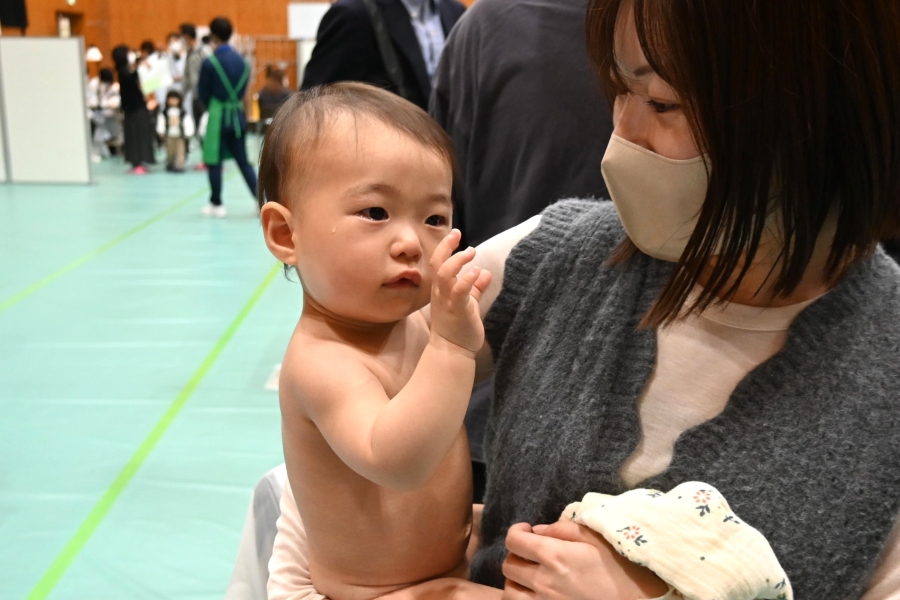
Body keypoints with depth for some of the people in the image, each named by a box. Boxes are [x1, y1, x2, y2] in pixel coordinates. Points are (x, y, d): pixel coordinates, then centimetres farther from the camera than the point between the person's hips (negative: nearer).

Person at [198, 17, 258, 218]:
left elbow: (203, 93, -2)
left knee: (214, 162, 7)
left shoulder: (209, 63, -12)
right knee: (243, 160, 11)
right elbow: (243, 90, 9)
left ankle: (216, 204, 12)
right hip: (238, 114, 5)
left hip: (218, 116, -5)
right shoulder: (242, 61, 3)